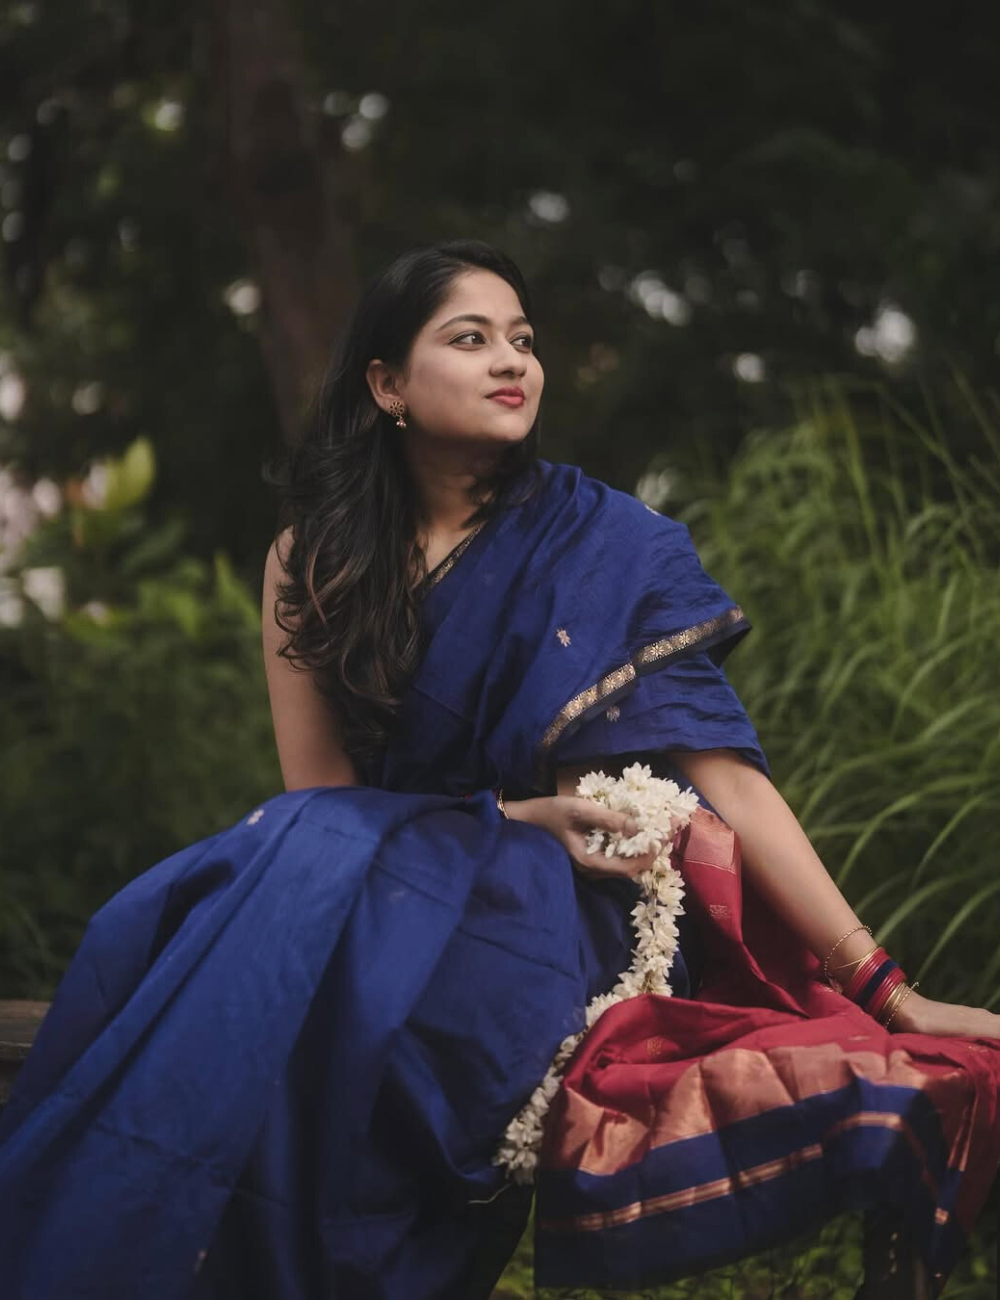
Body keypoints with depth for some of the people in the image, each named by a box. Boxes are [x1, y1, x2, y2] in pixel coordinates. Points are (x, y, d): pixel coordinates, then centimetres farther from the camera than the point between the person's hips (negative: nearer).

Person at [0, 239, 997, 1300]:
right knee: (173, 924, -30)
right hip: (369, 876, 2)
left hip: (548, 915, -2)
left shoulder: (607, 546, 0)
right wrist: (517, 815, -13)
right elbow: (318, 794, 3)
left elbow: (724, 775, -7)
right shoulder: (314, 564, 6)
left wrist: (890, 996, -15)